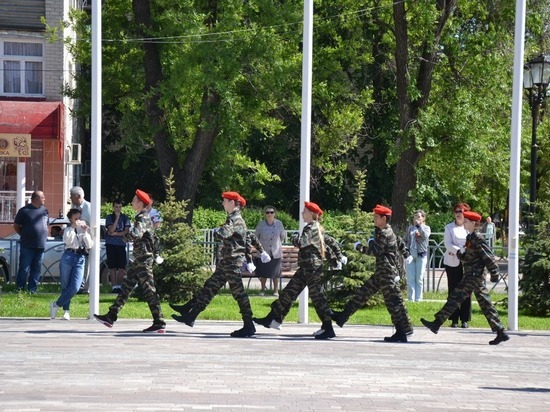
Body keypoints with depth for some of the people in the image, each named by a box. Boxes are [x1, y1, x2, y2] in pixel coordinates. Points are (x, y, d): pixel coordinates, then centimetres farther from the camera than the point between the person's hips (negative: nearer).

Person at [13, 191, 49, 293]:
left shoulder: (44, 210, 12)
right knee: (24, 269, -4)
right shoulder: (25, 210, -4)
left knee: (36, 269, 7)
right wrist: (24, 235, 4)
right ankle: (19, 289, 4)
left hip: (40, 246, 5)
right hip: (27, 246, -5)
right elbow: (16, 225, 3)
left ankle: (33, 289, 13)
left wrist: (45, 236, 13)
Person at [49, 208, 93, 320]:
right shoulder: (68, 230, 13)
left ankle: (56, 305, 2)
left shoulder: (85, 229, 17)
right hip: (68, 257, -1)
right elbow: (67, 241, -8)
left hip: (80, 259, 1)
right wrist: (74, 228, -10)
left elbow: (89, 245, 5)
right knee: (65, 287, -1)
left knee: (75, 288, -12)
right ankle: (66, 311, 10)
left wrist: (85, 232, -3)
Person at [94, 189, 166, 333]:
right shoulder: (140, 217, 16)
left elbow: (135, 234, -31)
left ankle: (159, 323, -7)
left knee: (149, 290, -9)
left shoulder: (143, 218, -14)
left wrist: (125, 237, -11)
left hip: (143, 259, -10)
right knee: (125, 287, 12)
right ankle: (111, 317, 17)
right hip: (139, 259, 10)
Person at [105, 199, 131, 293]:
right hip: (111, 244, -1)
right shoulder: (109, 217, 4)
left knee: (122, 267, -3)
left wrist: (115, 234, -8)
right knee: (112, 267, 0)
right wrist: (117, 218, -13)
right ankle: (114, 286, 1)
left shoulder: (125, 217, 9)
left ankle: (119, 285, 5)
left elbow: (126, 231, 2)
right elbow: (111, 230, -10)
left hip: (121, 244, 1)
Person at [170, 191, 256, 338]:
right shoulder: (233, 219, 16)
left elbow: (221, 234, -29)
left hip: (232, 264, -10)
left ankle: (248, 327, -2)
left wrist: (217, 230, -11)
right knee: (209, 288, 12)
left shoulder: (236, 220, -16)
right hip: (225, 264, 10)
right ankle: (189, 315, 17)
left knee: (239, 293, -6)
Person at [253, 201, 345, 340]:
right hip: (306, 268, 10)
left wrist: (295, 237, -5)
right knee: (289, 292, 11)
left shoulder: (311, 228, -14)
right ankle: (274, 319, 16)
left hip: (312, 267, -10)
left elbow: (301, 242, -23)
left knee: (317, 297, -7)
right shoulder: (318, 228, 16)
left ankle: (328, 329, -5)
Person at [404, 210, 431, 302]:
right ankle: (411, 299, -2)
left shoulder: (426, 228, 6)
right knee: (410, 279, -3)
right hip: (410, 255, 2)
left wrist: (419, 225, -17)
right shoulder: (410, 228, 13)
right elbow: (406, 240, 19)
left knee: (419, 279, 1)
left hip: (421, 255, -2)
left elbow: (425, 236, -15)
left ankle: (418, 299, 5)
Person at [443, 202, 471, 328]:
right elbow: (448, 244, -4)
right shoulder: (449, 228, 7)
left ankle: (464, 320, 3)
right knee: (453, 291, -1)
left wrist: (455, 251, -9)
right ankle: (454, 319, 3)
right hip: (452, 263, 0)